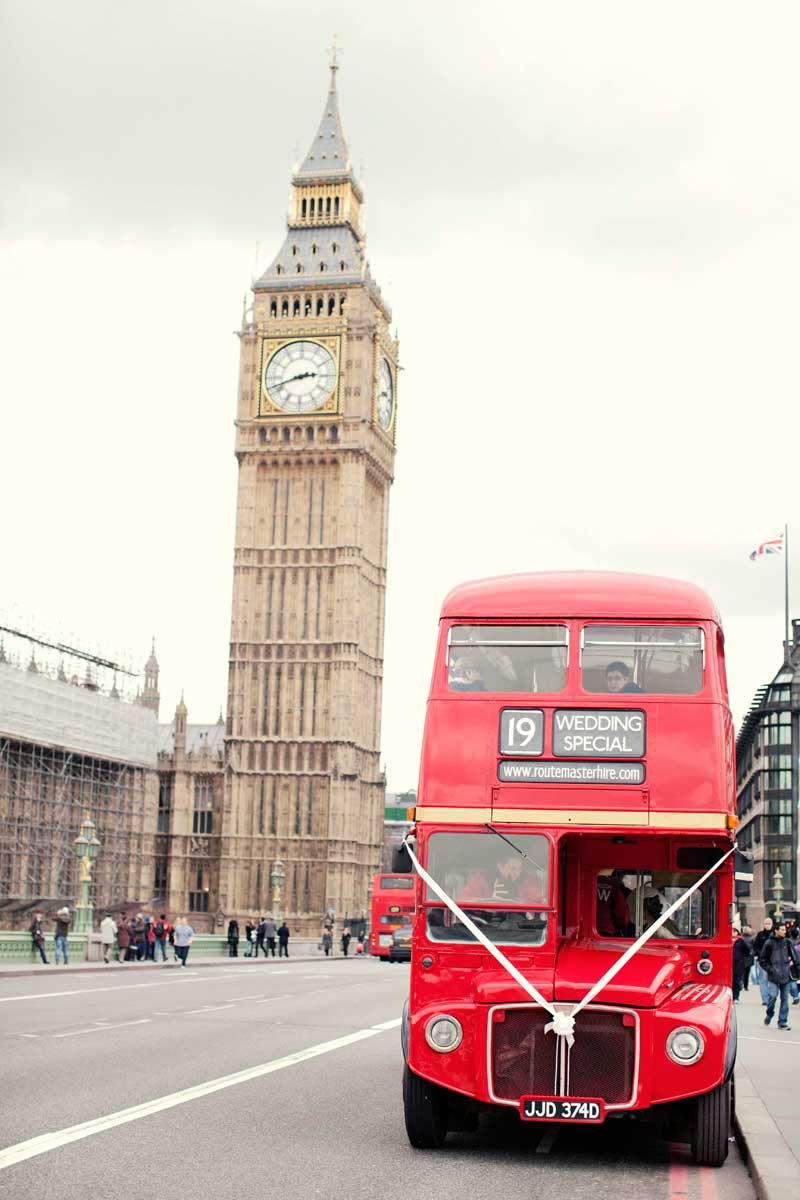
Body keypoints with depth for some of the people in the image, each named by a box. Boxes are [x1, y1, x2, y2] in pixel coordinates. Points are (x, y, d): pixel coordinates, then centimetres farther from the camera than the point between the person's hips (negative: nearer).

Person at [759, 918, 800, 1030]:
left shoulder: (787, 942, 6)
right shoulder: (769, 944, -3)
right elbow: (762, 960, 5)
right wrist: (770, 969, -5)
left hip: (786, 976, 3)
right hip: (774, 976, -3)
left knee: (785, 998, 4)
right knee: (773, 996, -12)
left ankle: (782, 1022, 11)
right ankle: (769, 1015, 15)